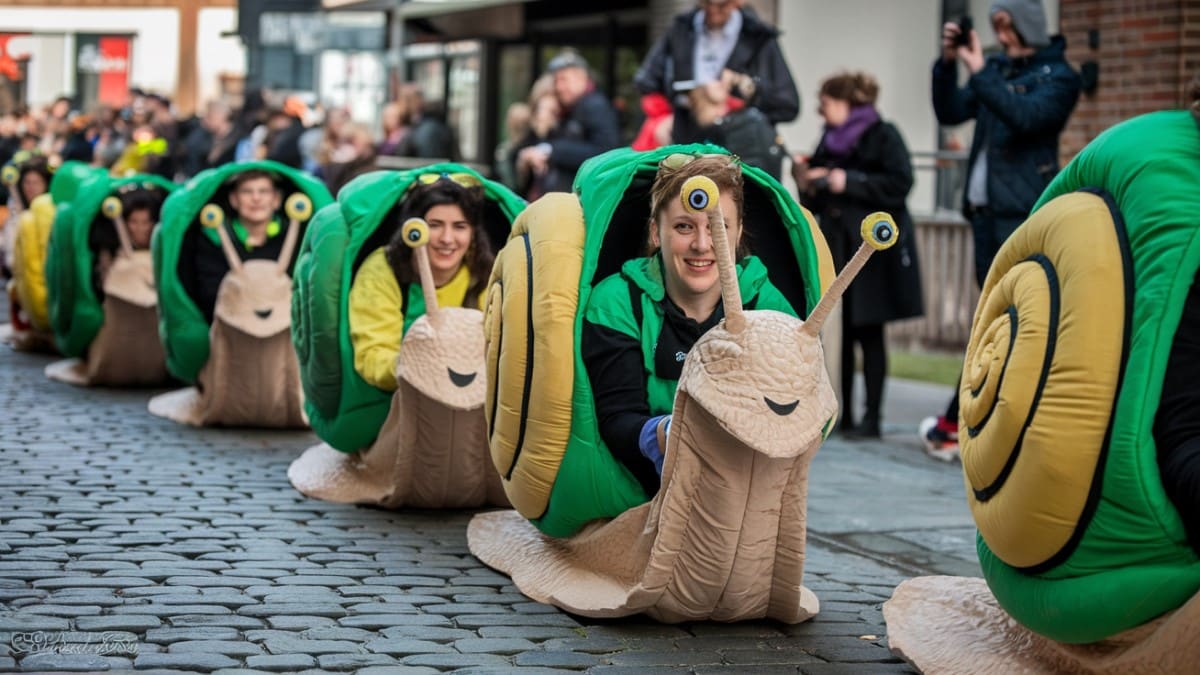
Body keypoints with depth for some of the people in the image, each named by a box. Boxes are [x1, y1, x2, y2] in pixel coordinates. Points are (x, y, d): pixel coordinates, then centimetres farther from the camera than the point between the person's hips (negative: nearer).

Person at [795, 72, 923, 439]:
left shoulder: (883, 136, -3)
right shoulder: (830, 141, 16)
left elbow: (899, 184, -16)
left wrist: (849, 182, -16)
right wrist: (806, 182, 1)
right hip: (836, 248, 6)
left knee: (868, 333, -3)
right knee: (840, 333, 1)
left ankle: (871, 417, 1)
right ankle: (843, 413, 6)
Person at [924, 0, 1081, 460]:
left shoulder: (1058, 76, -2)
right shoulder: (997, 68, 17)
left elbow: (1025, 116, -19)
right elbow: (950, 112, 11)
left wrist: (980, 72, -21)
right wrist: (947, 62, -2)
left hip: (1023, 216, -7)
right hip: (986, 212, 7)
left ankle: (954, 424, -8)